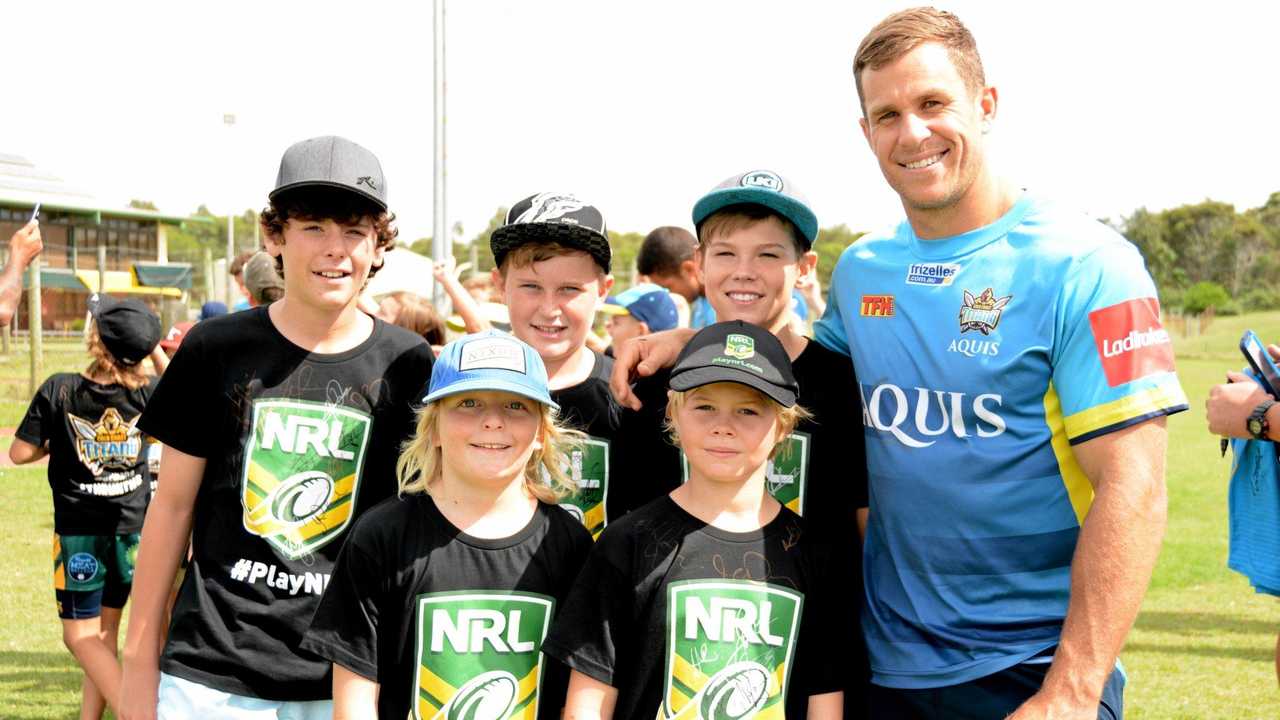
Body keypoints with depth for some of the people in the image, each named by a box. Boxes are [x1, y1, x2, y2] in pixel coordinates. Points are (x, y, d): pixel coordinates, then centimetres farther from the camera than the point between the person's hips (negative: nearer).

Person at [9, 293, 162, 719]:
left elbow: (20, 453, -10)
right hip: (132, 529, 3)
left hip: (79, 532, -3)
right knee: (105, 630, 17)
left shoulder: (59, 390, -15)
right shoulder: (148, 392, -9)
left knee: (80, 634, 4)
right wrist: (155, 350, 10)